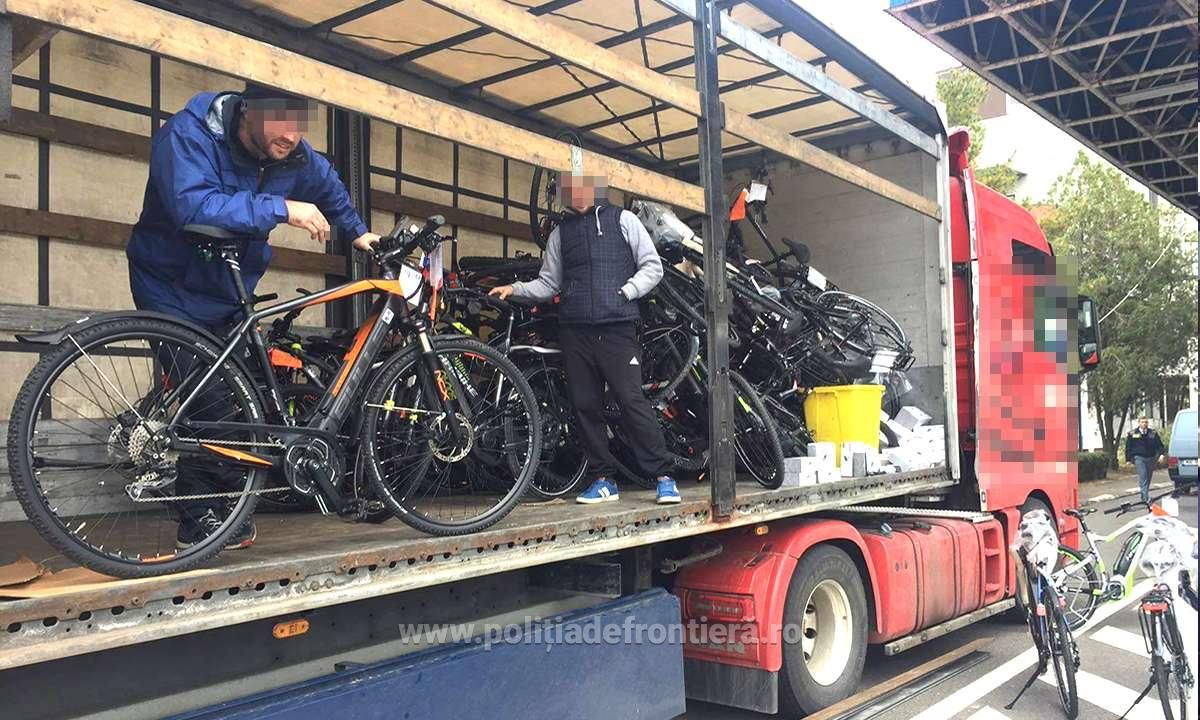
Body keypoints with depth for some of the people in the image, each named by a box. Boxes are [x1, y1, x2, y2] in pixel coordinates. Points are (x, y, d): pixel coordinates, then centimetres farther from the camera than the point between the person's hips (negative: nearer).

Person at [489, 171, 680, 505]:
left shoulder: (623, 220, 9)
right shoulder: (560, 232, 18)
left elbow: (652, 266, 6)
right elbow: (548, 283, 18)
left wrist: (624, 292, -7)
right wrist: (515, 289, 3)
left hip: (617, 329, -4)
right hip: (575, 330, 4)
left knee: (631, 400, -11)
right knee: (586, 405, 4)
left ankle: (664, 477, -5)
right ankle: (604, 479, 13)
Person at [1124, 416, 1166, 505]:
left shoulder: (1153, 433, 7)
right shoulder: (1132, 434, 0)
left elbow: (1159, 445, 6)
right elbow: (1128, 447, 4)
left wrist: (1161, 454, -10)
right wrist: (1128, 459, 1)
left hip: (1151, 458, 3)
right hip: (1139, 458, -3)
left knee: (1148, 478, 10)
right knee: (1143, 477, -14)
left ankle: (1145, 496, 23)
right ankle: (1145, 498, -19)